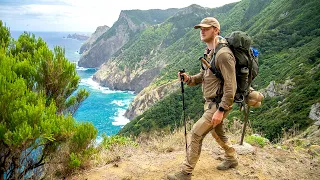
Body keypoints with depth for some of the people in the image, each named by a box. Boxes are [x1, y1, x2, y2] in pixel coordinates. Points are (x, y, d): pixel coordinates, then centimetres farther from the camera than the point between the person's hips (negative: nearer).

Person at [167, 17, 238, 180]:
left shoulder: (223, 54, -22)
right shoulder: (208, 52, 8)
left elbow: (230, 86, -24)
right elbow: (203, 76, 16)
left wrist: (221, 110, -25)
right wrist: (189, 79, -5)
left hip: (218, 104, -10)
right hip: (210, 102, 10)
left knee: (196, 134, -8)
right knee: (217, 132, 25)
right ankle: (231, 159, 47)